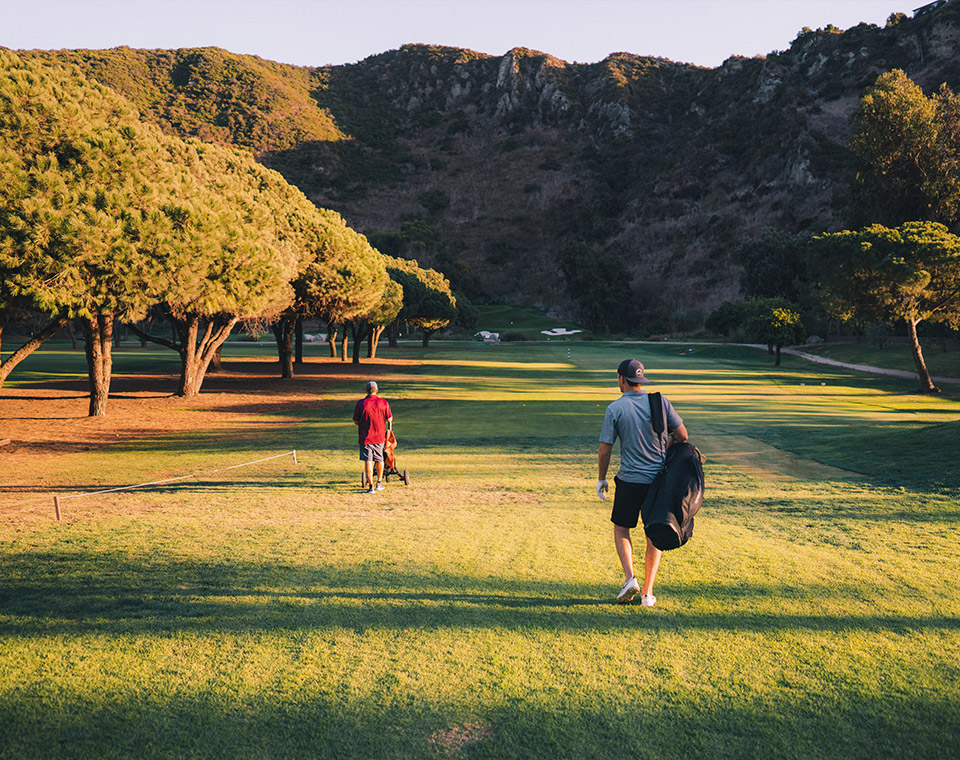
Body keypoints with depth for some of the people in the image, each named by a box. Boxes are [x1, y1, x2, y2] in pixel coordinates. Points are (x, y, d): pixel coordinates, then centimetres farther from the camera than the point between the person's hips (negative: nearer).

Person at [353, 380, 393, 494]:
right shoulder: (383, 402, -5)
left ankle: (371, 485, -3)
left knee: (368, 461, 0)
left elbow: (355, 421, -3)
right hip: (379, 436, 2)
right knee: (379, 459, 17)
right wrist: (389, 428, 22)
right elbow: (389, 419, 0)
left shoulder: (361, 403, -9)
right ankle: (379, 483, 28)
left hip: (365, 437, -2)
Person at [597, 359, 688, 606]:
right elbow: (682, 435, 2)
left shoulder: (615, 409, -8)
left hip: (630, 480, -2)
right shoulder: (660, 402, -1)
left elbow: (604, 450, -8)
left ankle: (630, 578, 0)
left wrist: (601, 479, 6)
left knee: (621, 527, 17)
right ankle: (647, 593, 12)